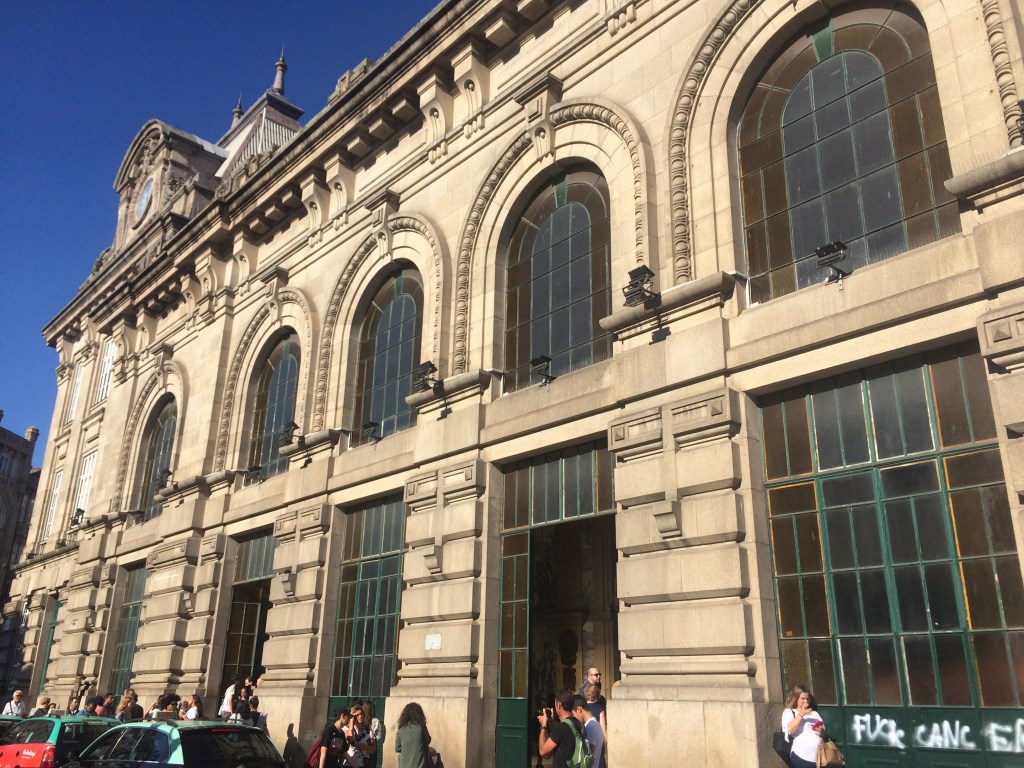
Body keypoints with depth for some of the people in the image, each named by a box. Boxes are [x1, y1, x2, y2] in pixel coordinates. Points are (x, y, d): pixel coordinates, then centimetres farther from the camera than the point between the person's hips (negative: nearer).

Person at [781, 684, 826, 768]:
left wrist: (821, 731, -1)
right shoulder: (789, 712, 10)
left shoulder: (814, 713, 25)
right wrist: (801, 714, -10)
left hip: (819, 756, 4)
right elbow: (790, 730, -9)